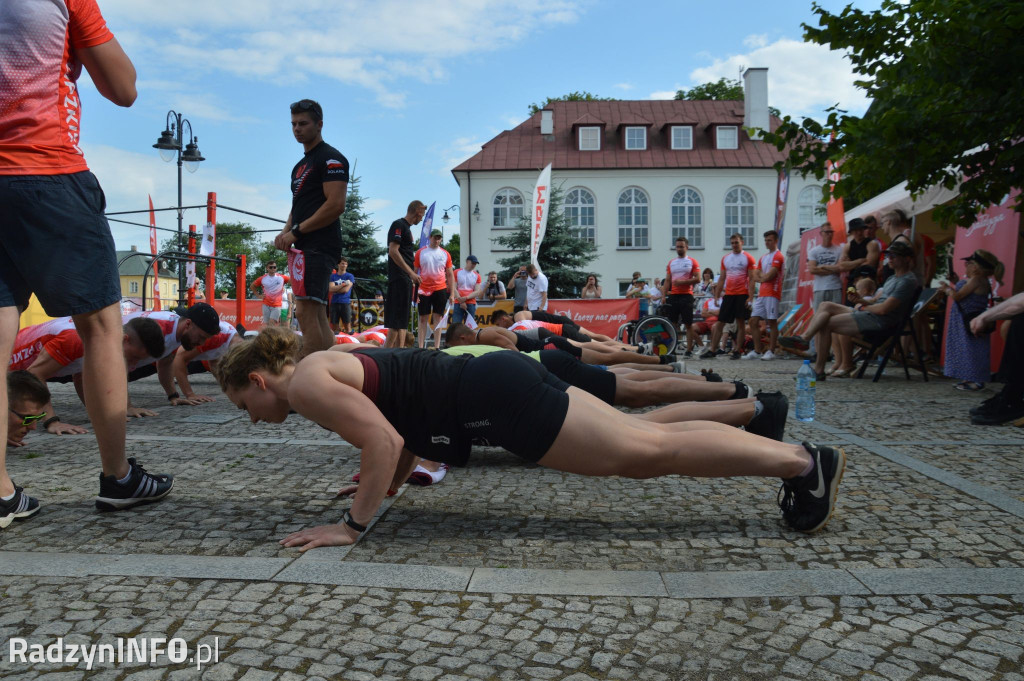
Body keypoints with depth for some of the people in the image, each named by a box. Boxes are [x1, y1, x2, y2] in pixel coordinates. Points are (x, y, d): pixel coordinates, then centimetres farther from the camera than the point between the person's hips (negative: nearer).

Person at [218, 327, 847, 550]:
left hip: (498, 400, -9)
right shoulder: (332, 366, 21)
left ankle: (806, 462, 1)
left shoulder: (305, 382, -7)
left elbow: (384, 441, -20)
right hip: (498, 384, 9)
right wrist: (385, 489, 25)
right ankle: (796, 456, 15)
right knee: (648, 451, 10)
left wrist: (352, 526, -11)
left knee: (653, 450, -6)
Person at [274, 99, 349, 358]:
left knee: (305, 312, -16)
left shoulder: (331, 159, -6)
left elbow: (335, 205, -17)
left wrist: (296, 232, -15)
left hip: (318, 246, -10)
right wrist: (286, 232, 6)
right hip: (305, 248, 10)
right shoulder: (300, 166, 23)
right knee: (318, 316, 9)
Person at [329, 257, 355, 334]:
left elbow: (346, 289, -7)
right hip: (334, 303, 3)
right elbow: (331, 289, -4)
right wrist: (343, 284, -9)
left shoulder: (350, 276, 5)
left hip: (345, 303, -2)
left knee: (347, 326, -4)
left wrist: (335, 289, 1)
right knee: (334, 326, 4)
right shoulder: (333, 276, 11)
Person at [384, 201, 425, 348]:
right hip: (399, 278, -10)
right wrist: (412, 273, -20)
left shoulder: (406, 227, 21)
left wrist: (412, 277, 22)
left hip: (405, 279, 10)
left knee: (403, 319, 9)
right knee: (397, 319, -14)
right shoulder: (399, 225, -8)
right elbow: (393, 251, -18)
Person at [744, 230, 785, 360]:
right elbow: (755, 276, 15)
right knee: (754, 321, 3)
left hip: (772, 294, -8)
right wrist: (764, 276, -4)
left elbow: (770, 276, -14)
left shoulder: (778, 256, -5)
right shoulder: (763, 258, 21)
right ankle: (757, 351, 7)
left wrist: (762, 277, 4)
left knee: (772, 322, -5)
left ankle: (771, 351, -1)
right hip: (761, 294, 8)